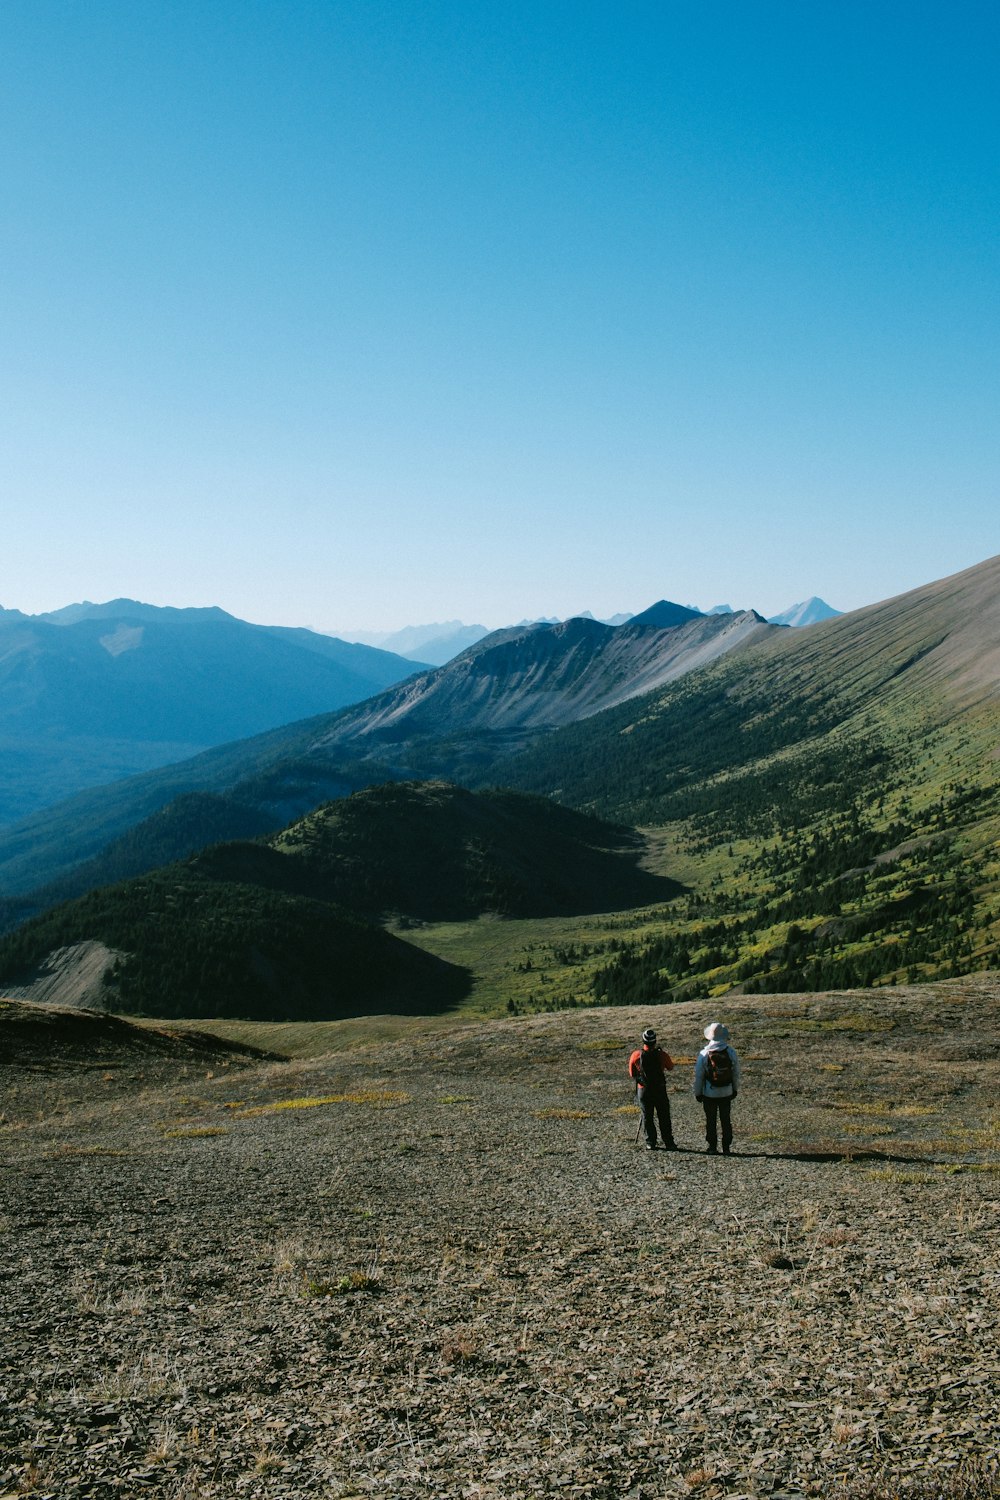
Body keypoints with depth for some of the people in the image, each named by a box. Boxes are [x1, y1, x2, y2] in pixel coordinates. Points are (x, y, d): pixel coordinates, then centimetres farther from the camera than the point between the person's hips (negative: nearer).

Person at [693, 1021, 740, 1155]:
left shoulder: (704, 1054, -12)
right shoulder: (731, 1053, -7)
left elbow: (698, 1076, -7)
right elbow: (736, 1073, 2)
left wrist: (697, 1093, 4)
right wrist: (735, 1090, 15)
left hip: (709, 1094, -2)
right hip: (727, 1093, 2)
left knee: (711, 1121, 10)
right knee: (726, 1120, 11)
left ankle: (712, 1147, 14)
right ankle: (726, 1148, 13)